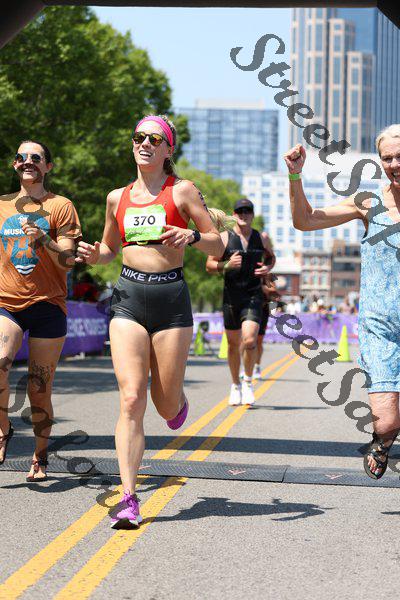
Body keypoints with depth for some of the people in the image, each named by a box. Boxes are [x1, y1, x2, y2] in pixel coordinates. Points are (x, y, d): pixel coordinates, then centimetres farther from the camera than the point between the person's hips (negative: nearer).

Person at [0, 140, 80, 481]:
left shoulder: (61, 206, 4)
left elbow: (69, 261, -5)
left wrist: (44, 239, -21)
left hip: (47, 305, -2)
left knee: (40, 391, 0)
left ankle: (41, 456, 21)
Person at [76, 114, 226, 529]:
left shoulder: (182, 191, 2)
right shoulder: (118, 198, 13)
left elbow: (218, 245, 2)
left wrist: (191, 237, -18)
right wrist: (93, 255, 3)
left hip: (170, 297, -2)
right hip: (128, 297, 2)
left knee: (166, 407, 4)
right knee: (131, 399, -11)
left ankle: (177, 400, 43)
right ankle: (128, 498, -10)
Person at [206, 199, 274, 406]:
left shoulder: (262, 239, 6)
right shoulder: (224, 238, -1)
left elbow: (271, 257, 24)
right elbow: (209, 265, 0)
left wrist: (267, 268, 1)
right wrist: (226, 265, -19)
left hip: (253, 297, 0)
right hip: (231, 296, 0)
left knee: (249, 340, -18)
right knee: (233, 344, 9)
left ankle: (248, 381, 5)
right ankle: (236, 385, 28)